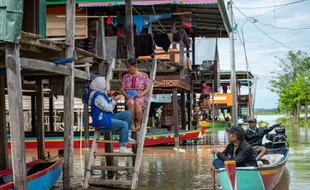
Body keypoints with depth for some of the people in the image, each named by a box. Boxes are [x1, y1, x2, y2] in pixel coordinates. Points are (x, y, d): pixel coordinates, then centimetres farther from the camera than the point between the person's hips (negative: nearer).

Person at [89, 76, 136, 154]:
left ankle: (125, 137, 5)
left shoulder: (101, 94, 16)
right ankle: (122, 148, -13)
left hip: (108, 118, 10)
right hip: (102, 122, -10)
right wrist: (114, 100, -8)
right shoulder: (98, 96, -17)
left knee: (128, 113, 5)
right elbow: (108, 108, -18)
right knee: (124, 124, -17)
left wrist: (113, 99, 6)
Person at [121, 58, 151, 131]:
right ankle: (132, 124, -29)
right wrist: (125, 94, -11)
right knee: (131, 103, -37)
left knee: (137, 103, -38)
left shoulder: (144, 75, 7)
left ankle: (139, 123, -23)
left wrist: (141, 94, -15)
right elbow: (122, 89, 11)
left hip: (140, 96, -2)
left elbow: (147, 88, 3)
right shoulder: (126, 76, 13)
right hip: (129, 96, 2)